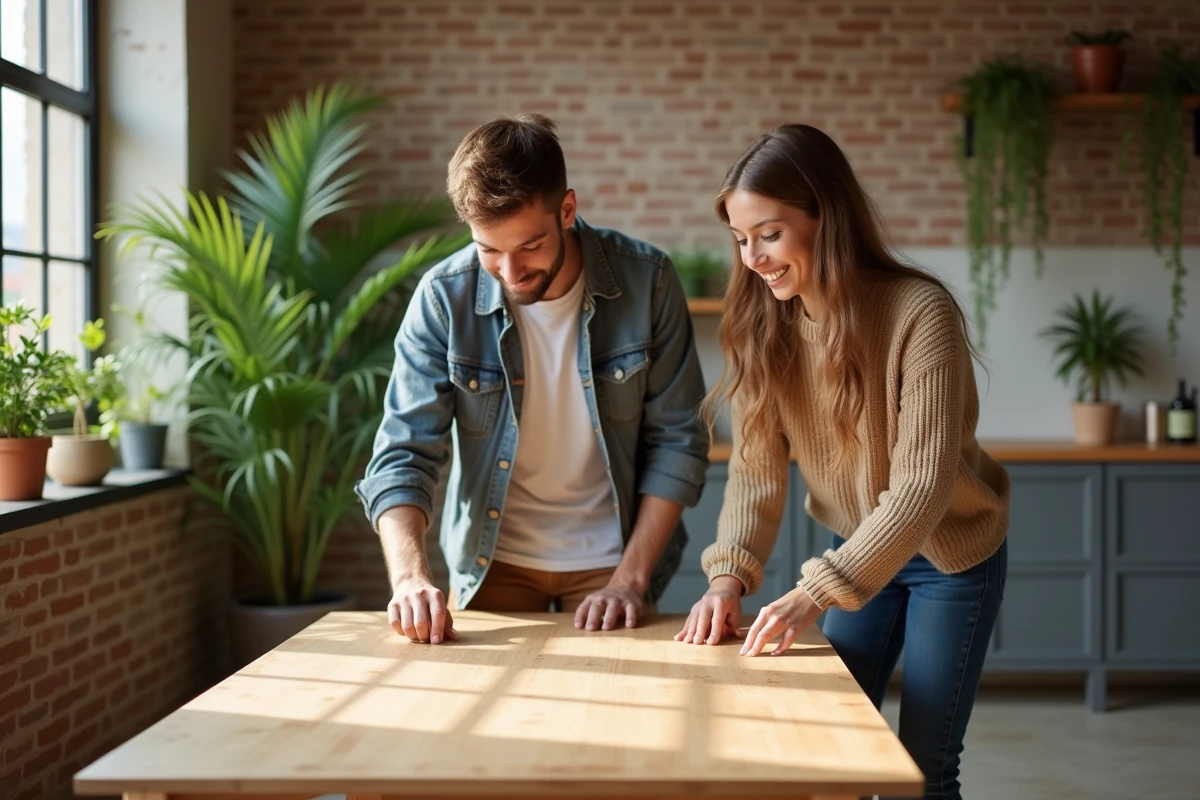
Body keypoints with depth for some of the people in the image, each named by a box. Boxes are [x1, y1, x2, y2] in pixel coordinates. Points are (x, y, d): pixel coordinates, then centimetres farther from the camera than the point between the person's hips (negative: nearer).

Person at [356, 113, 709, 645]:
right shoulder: (443, 298, -16)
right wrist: (410, 575, -33)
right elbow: (403, 456, -17)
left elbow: (676, 441, -9)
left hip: (609, 555, 0)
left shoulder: (646, 281, -16)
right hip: (492, 557, 0)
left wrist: (631, 578, -14)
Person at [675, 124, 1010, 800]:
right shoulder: (768, 324, -10)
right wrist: (730, 575, -25)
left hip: (952, 554, -5)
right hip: (855, 552, 5)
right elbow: (757, 465, -10)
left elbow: (923, 484, -30)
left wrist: (814, 595, -36)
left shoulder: (921, 312, -28)